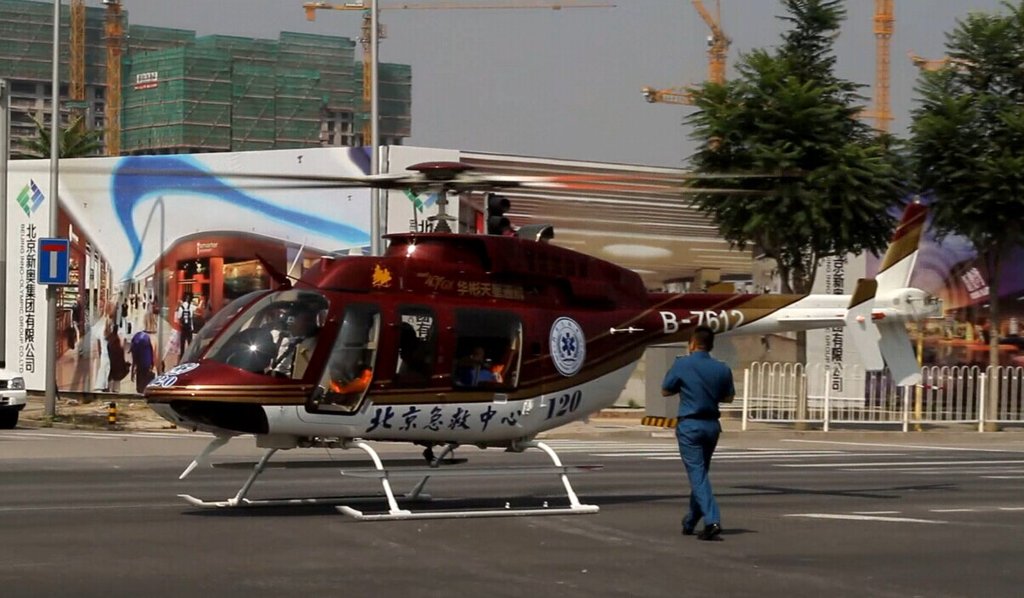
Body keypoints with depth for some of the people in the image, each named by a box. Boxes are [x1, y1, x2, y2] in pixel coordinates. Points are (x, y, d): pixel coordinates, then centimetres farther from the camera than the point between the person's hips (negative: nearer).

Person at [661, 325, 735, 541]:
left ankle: (712, 520, -22)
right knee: (700, 473, 18)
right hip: (712, 426, 5)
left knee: (697, 474, -7)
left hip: (689, 425, -5)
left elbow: (665, 391, 0)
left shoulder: (682, 365, -10)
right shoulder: (722, 369, 1)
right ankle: (691, 521, 28)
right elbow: (729, 397, 13)